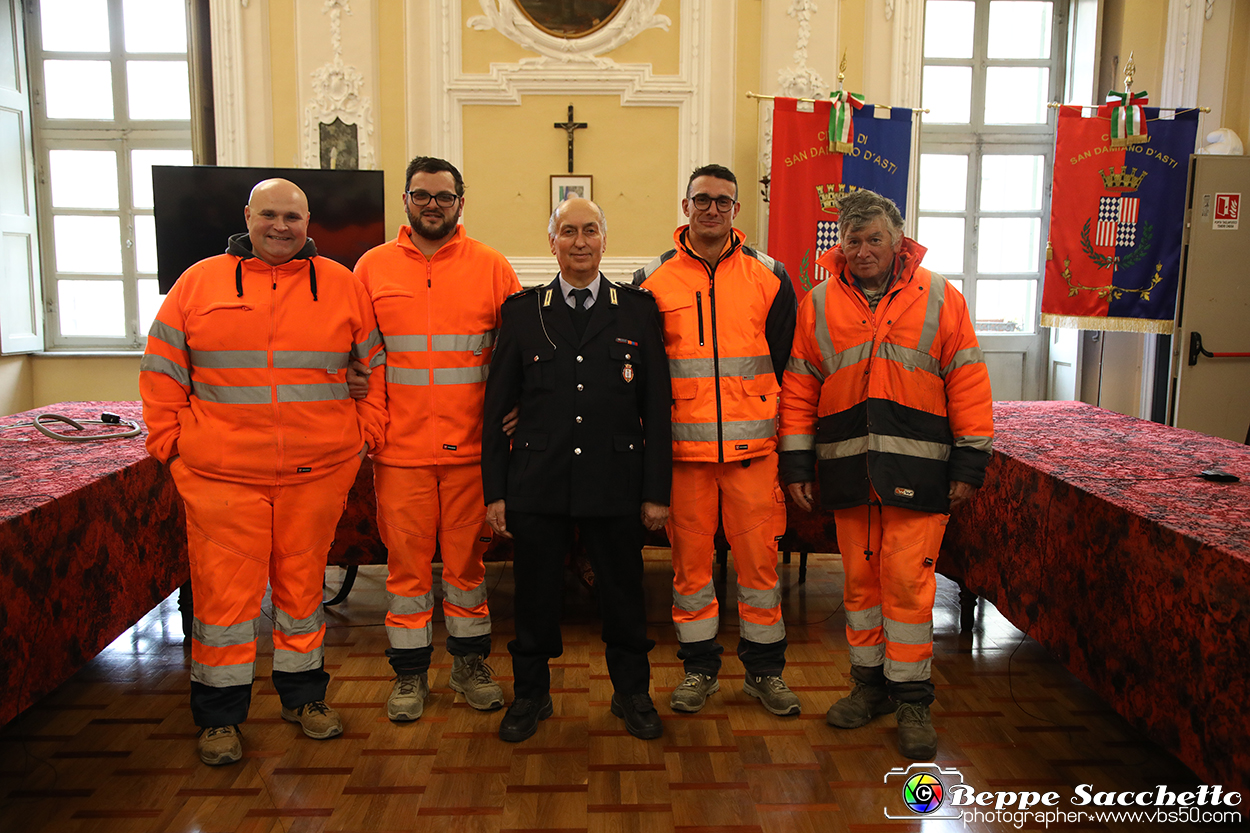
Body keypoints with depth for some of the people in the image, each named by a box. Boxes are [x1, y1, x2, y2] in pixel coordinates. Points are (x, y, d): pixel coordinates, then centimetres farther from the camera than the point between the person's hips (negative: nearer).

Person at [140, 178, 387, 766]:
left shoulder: (341, 285, 7)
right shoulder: (199, 283, 5)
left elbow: (374, 364, 11)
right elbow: (161, 370, 8)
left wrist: (367, 434, 3)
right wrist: (170, 442, 1)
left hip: (317, 474, 1)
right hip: (221, 475, -1)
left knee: (302, 584, 13)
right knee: (225, 592, 4)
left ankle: (304, 695, 30)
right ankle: (219, 715, 21)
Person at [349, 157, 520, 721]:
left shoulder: (491, 267, 3)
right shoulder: (373, 266, 6)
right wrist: (357, 381, -4)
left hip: (471, 444, 0)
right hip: (400, 445, 1)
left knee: (467, 558, 10)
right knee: (407, 561, 8)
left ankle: (470, 664, 27)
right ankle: (410, 673, 24)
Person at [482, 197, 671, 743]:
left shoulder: (638, 310, 4)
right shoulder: (522, 311, 5)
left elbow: (657, 407, 2)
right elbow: (497, 406, 5)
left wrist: (657, 491, -2)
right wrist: (495, 489, 0)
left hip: (615, 483, 0)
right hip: (537, 483, 1)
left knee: (624, 594, 11)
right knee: (534, 595, 11)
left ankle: (632, 693, 33)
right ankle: (530, 694, 32)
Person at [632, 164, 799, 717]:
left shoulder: (769, 276, 6)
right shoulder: (653, 280, 4)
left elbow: (783, 359, 10)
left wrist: (766, 419, 8)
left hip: (752, 445, 0)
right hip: (684, 446, 0)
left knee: (759, 557, 5)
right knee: (690, 558, 8)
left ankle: (764, 670, 22)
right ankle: (699, 667, 24)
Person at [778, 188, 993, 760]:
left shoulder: (939, 298, 2)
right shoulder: (819, 304, 7)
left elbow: (967, 383, 1)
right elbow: (799, 386, 8)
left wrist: (969, 463, -3)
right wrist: (796, 463, 4)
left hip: (916, 470, -2)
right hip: (848, 471, 3)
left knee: (907, 579, -2)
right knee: (860, 578, 11)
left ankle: (912, 698, 13)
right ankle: (870, 682, 27)